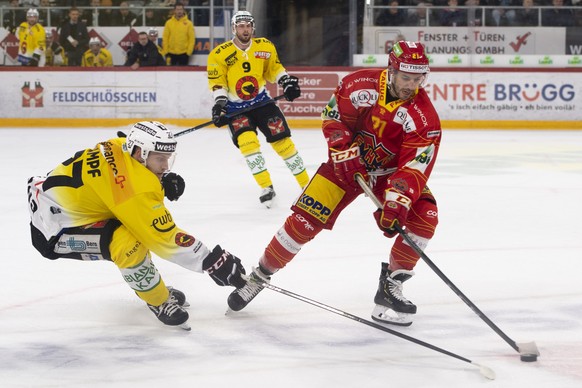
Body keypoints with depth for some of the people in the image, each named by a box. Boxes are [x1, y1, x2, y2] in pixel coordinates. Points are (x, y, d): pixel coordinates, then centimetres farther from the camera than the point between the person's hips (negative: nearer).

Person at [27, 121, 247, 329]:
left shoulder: (119, 147, -4)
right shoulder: (137, 190, -28)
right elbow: (166, 238, -25)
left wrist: (164, 180, 0)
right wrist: (213, 261, -20)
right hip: (53, 233, -10)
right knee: (127, 242, -28)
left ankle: (145, 283, 34)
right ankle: (158, 301, -6)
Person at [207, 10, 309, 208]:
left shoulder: (265, 47, -2)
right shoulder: (219, 54, -12)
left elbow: (274, 69, 13)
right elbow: (217, 83, -9)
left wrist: (287, 82, -2)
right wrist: (219, 104, -21)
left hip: (262, 102, 2)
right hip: (235, 107, -2)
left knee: (282, 141, -3)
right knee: (247, 141, -23)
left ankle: (306, 183, 10)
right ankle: (266, 188, -17)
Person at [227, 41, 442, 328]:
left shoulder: (424, 116, -23)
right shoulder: (360, 84, -21)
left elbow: (414, 165, -29)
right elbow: (334, 117, -6)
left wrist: (396, 201, -41)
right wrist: (344, 151, -19)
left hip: (392, 170, 1)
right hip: (349, 162, -1)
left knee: (424, 215, -21)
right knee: (305, 219, -11)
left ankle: (390, 287, -5)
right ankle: (259, 276, 9)